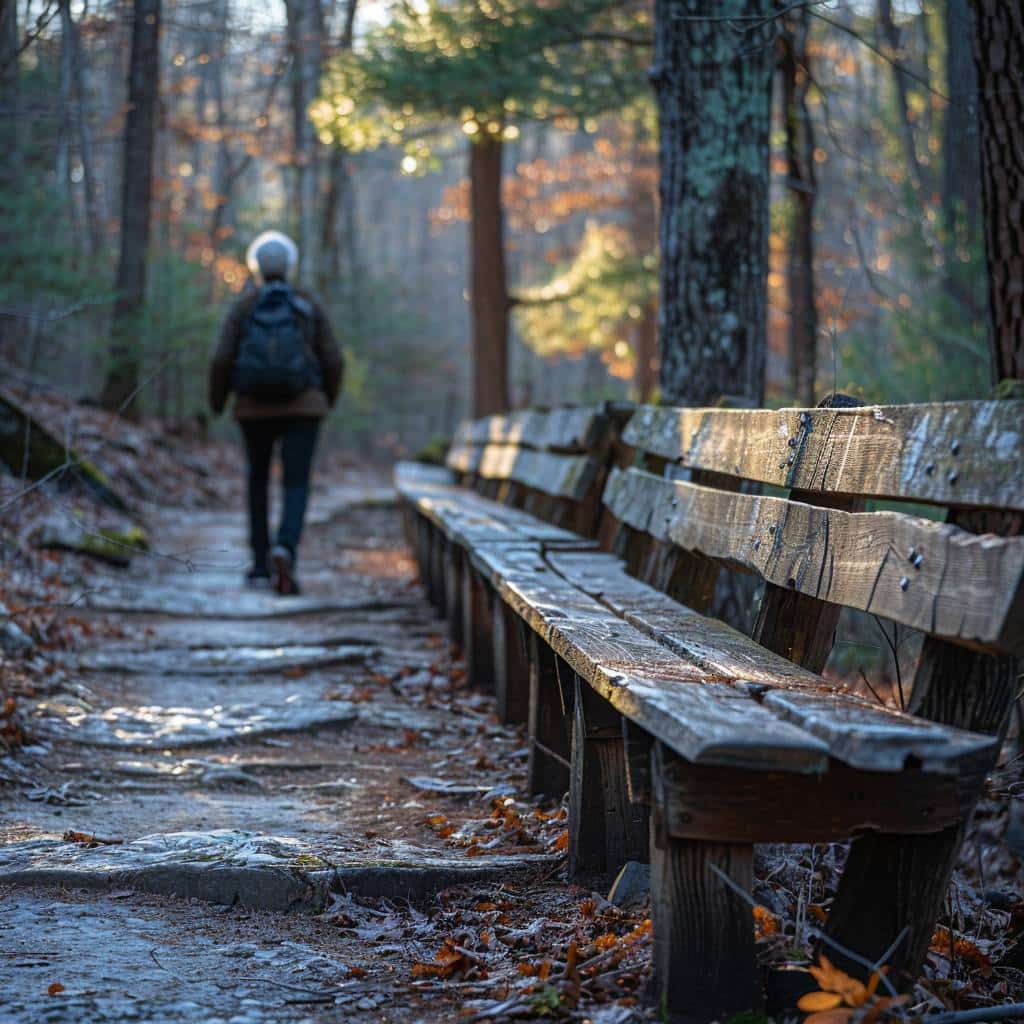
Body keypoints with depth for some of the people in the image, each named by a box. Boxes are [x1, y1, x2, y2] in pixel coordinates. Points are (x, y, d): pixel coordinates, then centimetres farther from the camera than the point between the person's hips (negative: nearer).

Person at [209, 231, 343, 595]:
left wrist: (216, 402, 10)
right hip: (302, 406, -1)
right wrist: (329, 399, 19)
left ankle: (262, 565, 21)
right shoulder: (309, 306, 2)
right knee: (296, 487, -6)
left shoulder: (242, 308, 0)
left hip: (256, 406, 1)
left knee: (258, 481, 20)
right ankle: (284, 551, -34)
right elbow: (333, 362, 0)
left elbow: (222, 360, -8)